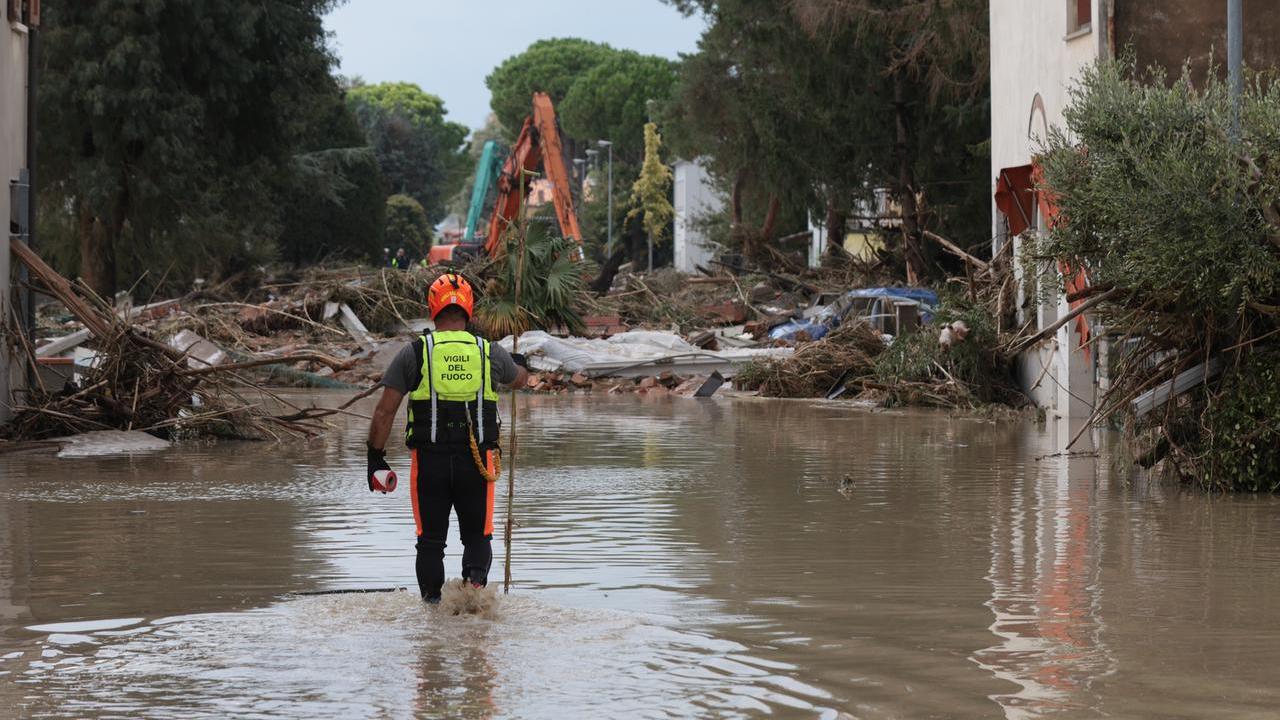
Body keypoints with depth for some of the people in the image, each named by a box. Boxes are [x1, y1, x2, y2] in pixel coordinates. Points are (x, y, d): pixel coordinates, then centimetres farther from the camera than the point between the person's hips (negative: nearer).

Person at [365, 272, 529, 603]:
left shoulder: (414, 352, -2)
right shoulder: (490, 353, 3)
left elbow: (384, 411, -3)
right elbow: (519, 379, 27)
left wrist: (376, 457, 7)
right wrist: (520, 365, 51)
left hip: (429, 462, -1)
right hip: (477, 463, 1)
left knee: (430, 541, 11)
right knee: (477, 535, 12)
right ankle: (475, 579, -17)